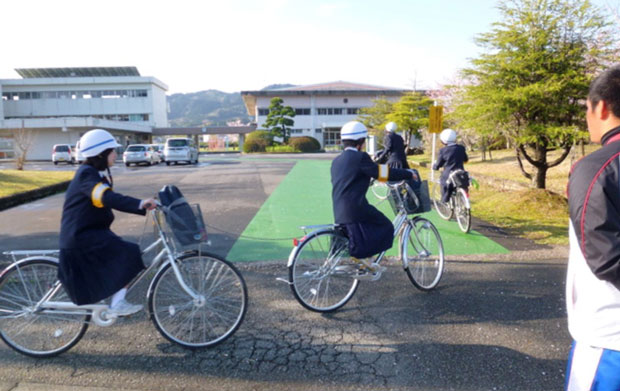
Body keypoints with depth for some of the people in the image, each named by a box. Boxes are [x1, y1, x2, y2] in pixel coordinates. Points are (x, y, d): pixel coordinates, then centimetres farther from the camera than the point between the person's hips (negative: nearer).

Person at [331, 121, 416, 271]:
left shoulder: (336, 161, 16)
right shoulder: (360, 157, -8)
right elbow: (384, 173, -8)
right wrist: (409, 174, 5)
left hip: (339, 212, 8)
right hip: (356, 208, -8)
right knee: (386, 228, 6)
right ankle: (358, 255, 1)